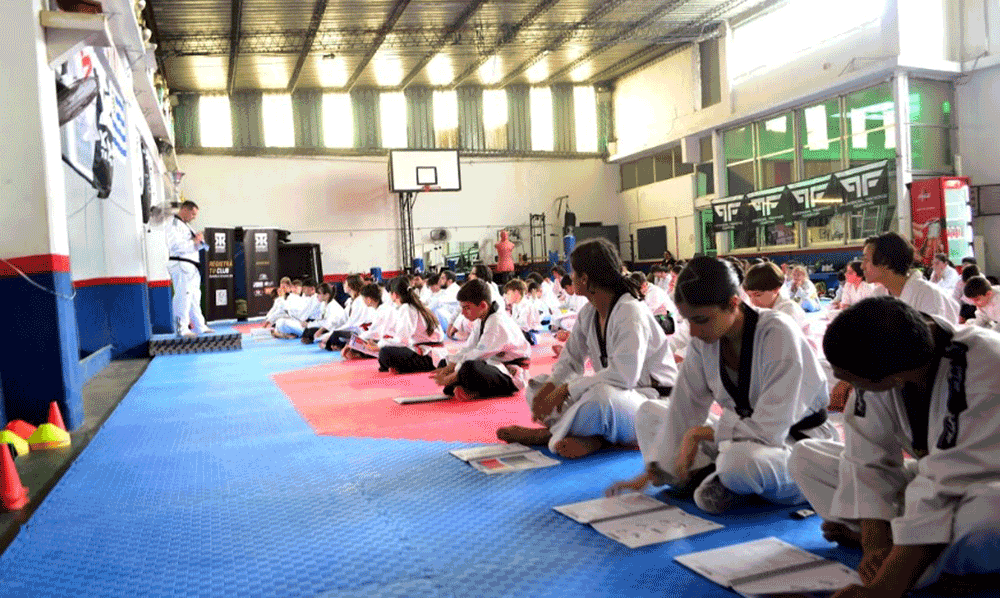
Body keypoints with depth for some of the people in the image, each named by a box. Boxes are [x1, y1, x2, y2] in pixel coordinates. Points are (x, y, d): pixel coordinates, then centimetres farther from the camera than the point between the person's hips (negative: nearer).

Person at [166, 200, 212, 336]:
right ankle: (181, 329, -6)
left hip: (192, 268, 10)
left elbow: (193, 246, 27)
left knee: (195, 297, 14)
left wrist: (200, 240, 7)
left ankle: (200, 327, 21)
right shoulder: (174, 225, -9)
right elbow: (175, 246, -21)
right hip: (181, 265, -10)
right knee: (183, 297, -10)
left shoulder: (186, 225, 22)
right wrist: (194, 242, -16)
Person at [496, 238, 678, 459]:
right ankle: (589, 438, -19)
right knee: (536, 386, 3)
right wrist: (550, 388, -12)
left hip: (653, 400, -9)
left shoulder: (630, 313, -21)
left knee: (601, 396, -42)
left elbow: (624, 375, -31)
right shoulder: (589, 312, 7)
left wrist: (565, 390, -28)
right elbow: (571, 358, 10)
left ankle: (549, 434, -15)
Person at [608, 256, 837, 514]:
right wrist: (654, 471, -6)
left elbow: (769, 430, -28)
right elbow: (684, 408, -3)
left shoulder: (778, 335, -26)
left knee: (738, 459, -41)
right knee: (648, 413, 3)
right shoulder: (704, 339, -7)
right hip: (742, 438, 7)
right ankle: (707, 476, -15)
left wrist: (699, 433, -18)